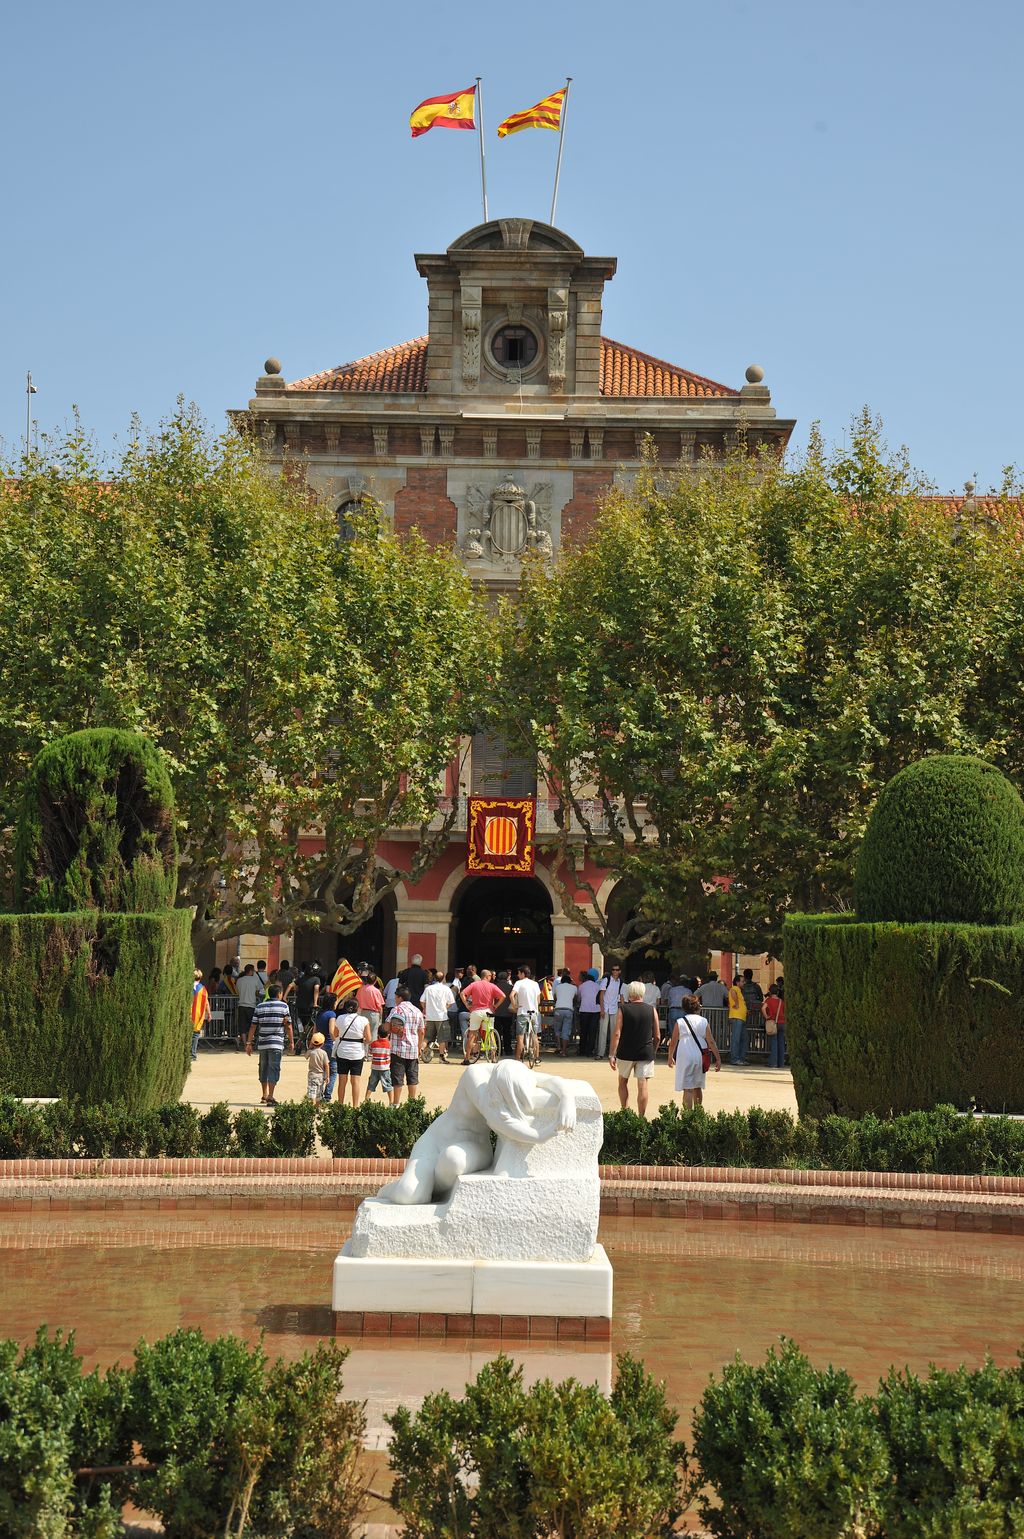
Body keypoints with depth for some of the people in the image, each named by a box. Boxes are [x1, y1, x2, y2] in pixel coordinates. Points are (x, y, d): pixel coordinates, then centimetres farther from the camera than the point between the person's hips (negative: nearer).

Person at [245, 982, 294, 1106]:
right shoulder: (283, 1006, -2)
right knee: (274, 1069, -3)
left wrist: (249, 1043, 9)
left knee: (263, 1069, 16)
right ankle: (270, 1097, -11)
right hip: (276, 1044, -4)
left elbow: (253, 1026, 4)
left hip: (262, 1043, 4)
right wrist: (291, 1041, 10)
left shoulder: (260, 1006, 7)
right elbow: (288, 1026, 0)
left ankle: (265, 1096, 27)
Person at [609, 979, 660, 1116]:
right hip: (645, 1053, 0)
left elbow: (616, 1034, -9)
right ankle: (641, 1117, 0)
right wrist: (653, 1052, 17)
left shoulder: (623, 1009, -3)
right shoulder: (651, 1010, 2)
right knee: (643, 1085, 1)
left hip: (626, 1053, 0)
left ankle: (625, 1112, 18)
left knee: (623, 1082, 19)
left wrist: (612, 1055, -8)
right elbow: (657, 1036, 3)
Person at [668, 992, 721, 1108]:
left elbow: (673, 1043, 2)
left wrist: (670, 1058, 17)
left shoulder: (680, 1022, -3)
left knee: (687, 1089, -4)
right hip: (699, 1058, 3)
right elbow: (711, 1042, -1)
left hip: (685, 1058, -3)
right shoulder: (703, 1022, 2)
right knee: (697, 1087, 19)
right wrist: (718, 1059, 4)